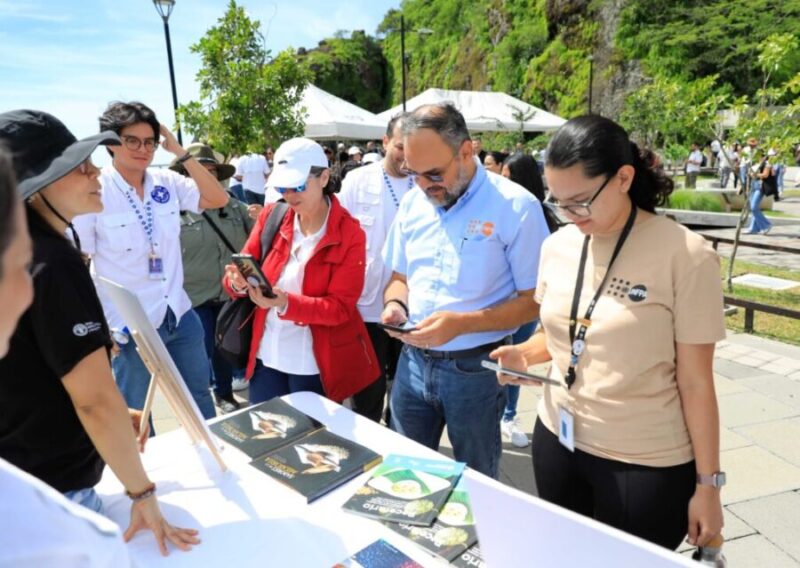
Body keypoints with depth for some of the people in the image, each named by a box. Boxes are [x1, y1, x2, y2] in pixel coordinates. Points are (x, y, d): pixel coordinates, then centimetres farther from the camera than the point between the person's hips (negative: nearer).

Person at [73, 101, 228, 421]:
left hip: (179, 314, 5)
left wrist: (179, 151, -8)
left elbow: (217, 199, -2)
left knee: (200, 395, 21)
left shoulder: (166, 182, 2)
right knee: (134, 415, 13)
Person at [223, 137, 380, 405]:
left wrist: (285, 302, -29)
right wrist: (238, 282, -21)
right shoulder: (271, 217, 0)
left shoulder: (349, 234, -12)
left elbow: (341, 307, -15)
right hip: (265, 357, 4)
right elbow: (244, 268, 3)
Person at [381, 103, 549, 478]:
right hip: (413, 360, 5)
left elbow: (535, 300, -13)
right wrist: (395, 304, -8)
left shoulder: (516, 207, -14)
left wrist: (463, 323, -24)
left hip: (475, 368, -4)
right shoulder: (412, 204, 4)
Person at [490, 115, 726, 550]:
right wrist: (526, 354, -7)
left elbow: (695, 380, -11)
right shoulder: (557, 246, -1)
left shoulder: (685, 256, -16)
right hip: (557, 440, 5)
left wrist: (707, 483, -6)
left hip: (646, 463, -4)